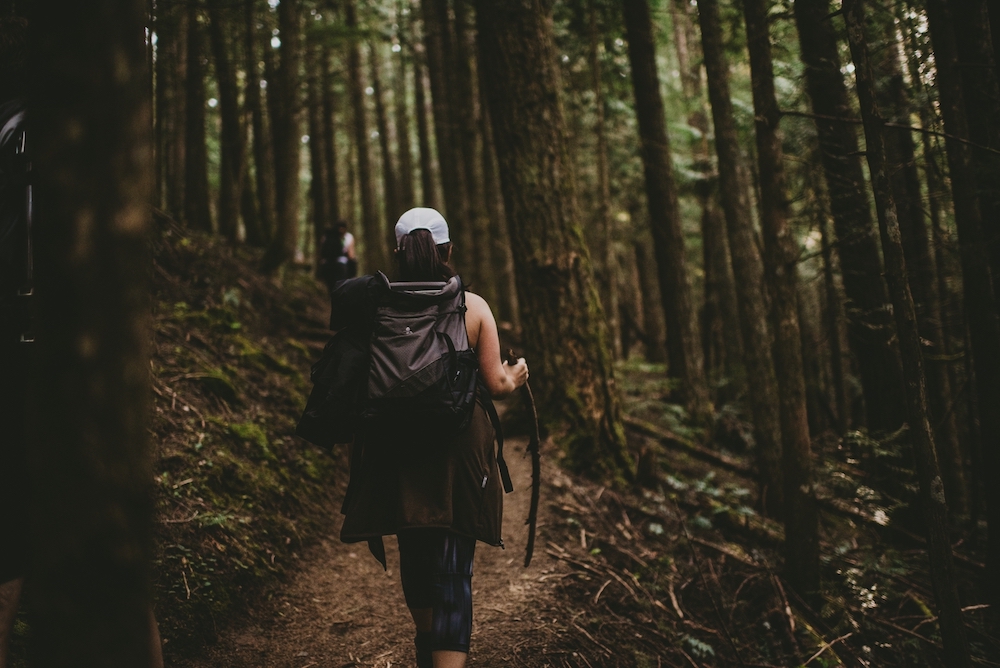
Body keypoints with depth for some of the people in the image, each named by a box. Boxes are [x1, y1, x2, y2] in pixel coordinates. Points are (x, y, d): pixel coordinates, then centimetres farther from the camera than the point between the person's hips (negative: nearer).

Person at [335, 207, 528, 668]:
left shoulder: (378, 306, -3)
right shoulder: (473, 307, -4)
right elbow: (495, 384, -3)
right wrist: (515, 377, 20)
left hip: (395, 452, 3)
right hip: (458, 450, -2)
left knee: (414, 549, 22)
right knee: (453, 566, 2)